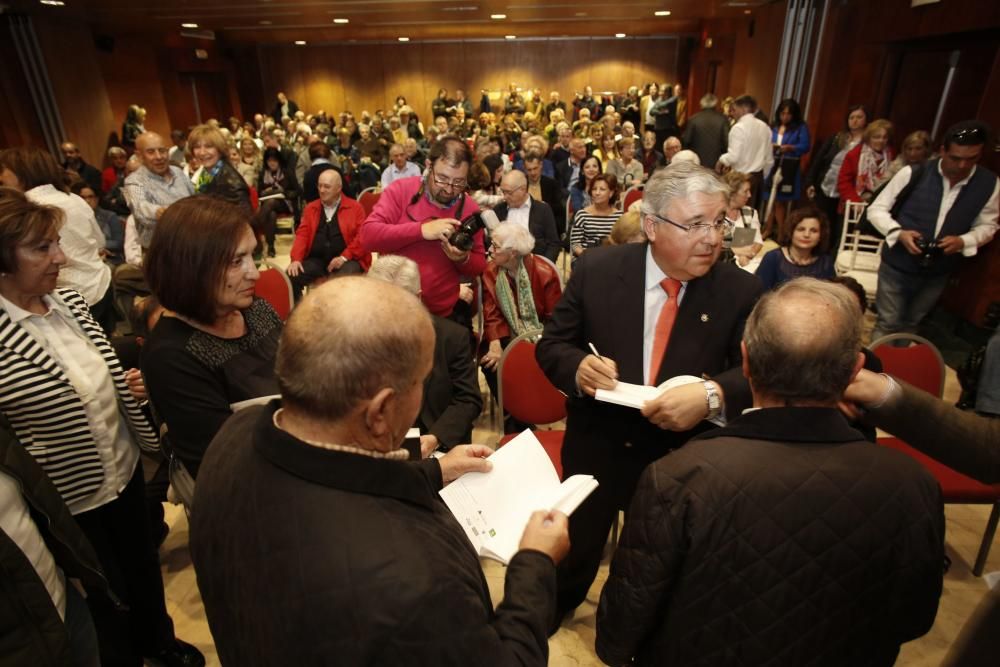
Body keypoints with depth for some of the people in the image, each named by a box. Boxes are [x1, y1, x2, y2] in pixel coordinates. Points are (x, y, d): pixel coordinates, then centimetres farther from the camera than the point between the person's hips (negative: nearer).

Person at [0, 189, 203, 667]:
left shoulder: (71, 303, -3)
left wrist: (134, 387, -9)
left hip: (125, 471, 6)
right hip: (69, 500, -6)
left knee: (143, 565, 26)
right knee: (108, 600, 17)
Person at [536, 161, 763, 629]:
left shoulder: (741, 291, -10)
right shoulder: (596, 270, -12)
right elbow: (550, 345, -6)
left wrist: (712, 394, -33)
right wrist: (579, 366, -29)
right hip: (597, 449, 0)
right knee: (570, 559, 24)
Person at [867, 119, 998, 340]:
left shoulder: (989, 184, -7)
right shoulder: (913, 174, -17)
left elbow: (987, 226, 5)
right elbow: (876, 209, -9)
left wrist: (963, 241, -17)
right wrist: (899, 233, -25)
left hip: (937, 273, 3)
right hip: (897, 266, -3)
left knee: (911, 325, 21)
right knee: (887, 324, 6)